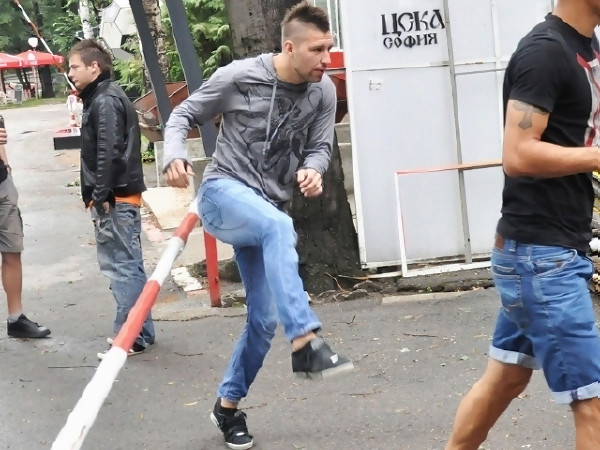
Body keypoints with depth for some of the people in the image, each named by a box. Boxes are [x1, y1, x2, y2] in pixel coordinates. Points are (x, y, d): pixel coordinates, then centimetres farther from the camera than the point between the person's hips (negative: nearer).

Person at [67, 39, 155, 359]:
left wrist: (100, 197, -22)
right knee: (124, 265, 13)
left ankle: (133, 336, -4)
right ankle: (136, 331, 20)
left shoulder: (105, 101, -13)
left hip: (114, 198, -10)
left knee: (123, 266, -7)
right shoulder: (99, 98, 19)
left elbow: (109, 153, -22)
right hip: (116, 196, 10)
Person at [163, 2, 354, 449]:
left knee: (264, 320, 4)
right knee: (279, 226, -39)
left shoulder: (323, 92, -3)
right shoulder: (239, 76, -12)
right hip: (224, 193, -5)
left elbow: (319, 147, 5)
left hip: (268, 213, 5)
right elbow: (185, 114, -2)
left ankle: (228, 404, 26)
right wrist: (175, 154, -22)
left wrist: (312, 170, -20)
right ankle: (305, 342, -44)